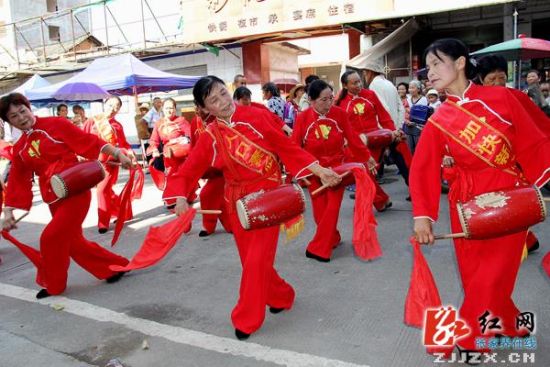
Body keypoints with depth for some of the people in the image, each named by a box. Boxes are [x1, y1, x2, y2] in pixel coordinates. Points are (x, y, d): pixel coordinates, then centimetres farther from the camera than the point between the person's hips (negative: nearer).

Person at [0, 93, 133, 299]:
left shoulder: (56, 124, -6)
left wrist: (118, 154, -17)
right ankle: (116, 266, 27)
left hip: (75, 192, -7)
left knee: (51, 238, -10)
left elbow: (88, 140, -10)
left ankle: (53, 284, 14)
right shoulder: (19, 149, 10)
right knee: (73, 242, 11)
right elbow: (17, 182, 10)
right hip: (53, 199, 7)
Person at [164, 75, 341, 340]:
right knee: (250, 259, 12)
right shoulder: (209, 137, -1)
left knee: (257, 260, -7)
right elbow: (187, 171, -1)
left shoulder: (256, 116, -7)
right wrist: (180, 198, -20)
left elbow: (287, 147, -3)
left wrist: (319, 170, -8)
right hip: (237, 202, 4)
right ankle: (281, 297, 38)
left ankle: (247, 320, 11)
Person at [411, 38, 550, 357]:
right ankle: (506, 324, 36)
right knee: (475, 275, 9)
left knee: (492, 276, 2)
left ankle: (466, 338, 21)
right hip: (469, 206, 1)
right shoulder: (439, 122, -2)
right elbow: (422, 170, -6)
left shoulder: (501, 97, -4)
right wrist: (422, 215, -16)